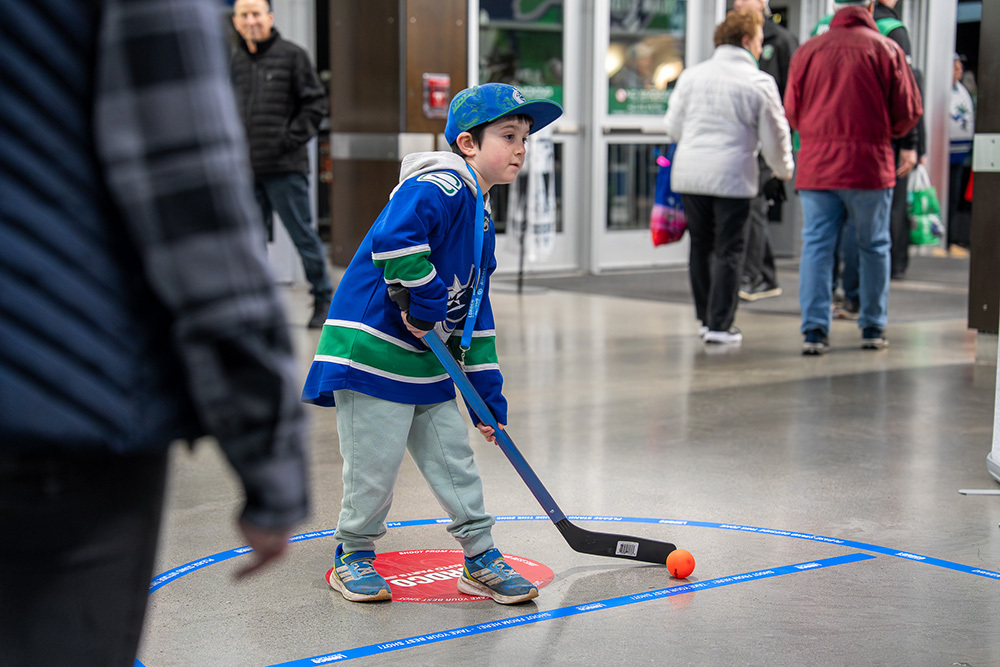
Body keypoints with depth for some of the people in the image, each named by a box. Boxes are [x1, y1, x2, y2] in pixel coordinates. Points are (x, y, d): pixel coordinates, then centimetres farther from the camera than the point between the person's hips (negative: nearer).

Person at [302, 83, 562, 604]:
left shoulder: (481, 218, 15)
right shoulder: (438, 186, -15)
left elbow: (474, 312, 19)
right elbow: (392, 238, -34)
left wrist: (488, 393, 16)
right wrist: (426, 302, -22)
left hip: (429, 365, 9)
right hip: (371, 348, -9)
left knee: (454, 457, 10)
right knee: (375, 464, -1)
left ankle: (480, 559, 20)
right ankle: (353, 555, 20)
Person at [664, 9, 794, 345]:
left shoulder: (692, 75, 8)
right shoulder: (759, 83, -3)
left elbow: (673, 125, 12)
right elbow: (774, 136, 2)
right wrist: (784, 169, 21)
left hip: (689, 172, 4)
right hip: (732, 175, -4)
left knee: (701, 246, 15)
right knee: (728, 251, 2)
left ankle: (706, 317, 23)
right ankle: (719, 325, 1)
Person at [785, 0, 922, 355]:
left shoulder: (806, 51, 5)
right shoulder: (887, 49, -1)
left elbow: (792, 113, 9)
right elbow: (909, 112, 0)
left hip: (815, 165, 2)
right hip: (869, 164, -1)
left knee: (816, 246, 4)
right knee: (873, 247, 11)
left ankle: (814, 329, -2)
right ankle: (873, 328, 18)